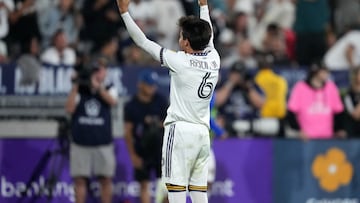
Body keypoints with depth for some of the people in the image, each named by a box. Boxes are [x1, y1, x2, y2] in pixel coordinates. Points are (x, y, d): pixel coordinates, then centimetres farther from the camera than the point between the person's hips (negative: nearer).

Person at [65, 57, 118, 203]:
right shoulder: (80, 90, 8)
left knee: (105, 179, 2)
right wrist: (75, 87, -10)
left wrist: (97, 86, -24)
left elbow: (112, 101, -14)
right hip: (80, 143, 0)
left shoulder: (109, 90, 9)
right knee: (80, 179, -1)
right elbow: (70, 109, -6)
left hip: (103, 144, 0)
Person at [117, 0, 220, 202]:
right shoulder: (214, 59, 4)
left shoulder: (181, 61, -10)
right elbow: (208, 37, 27)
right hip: (203, 132, 6)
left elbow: (144, 42, -4)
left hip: (180, 130, -6)